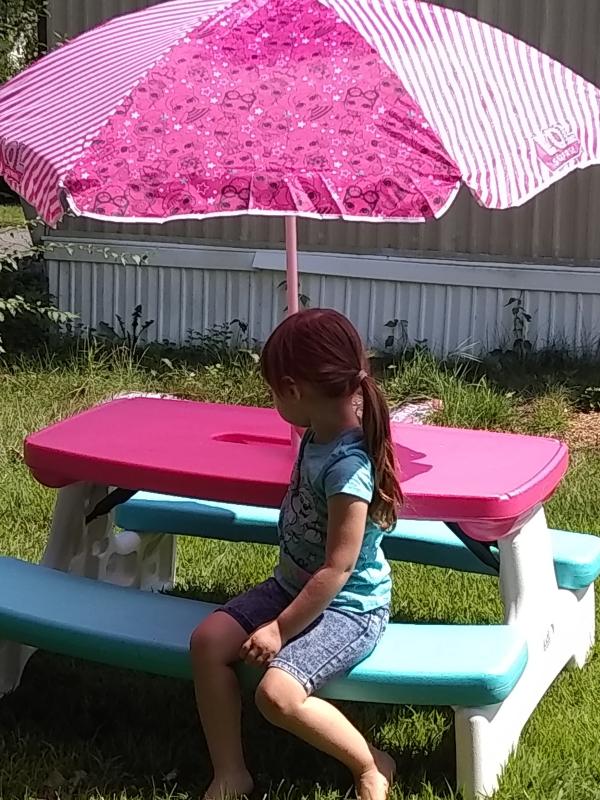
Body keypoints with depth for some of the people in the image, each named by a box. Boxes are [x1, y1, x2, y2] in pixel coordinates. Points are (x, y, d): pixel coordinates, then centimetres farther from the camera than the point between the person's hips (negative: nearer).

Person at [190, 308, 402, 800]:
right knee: (208, 640, -6)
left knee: (278, 693, -26)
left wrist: (281, 629, -20)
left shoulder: (346, 466, -28)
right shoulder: (320, 434, -3)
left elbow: (337, 568, -24)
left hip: (348, 607, -9)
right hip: (294, 585, 9)